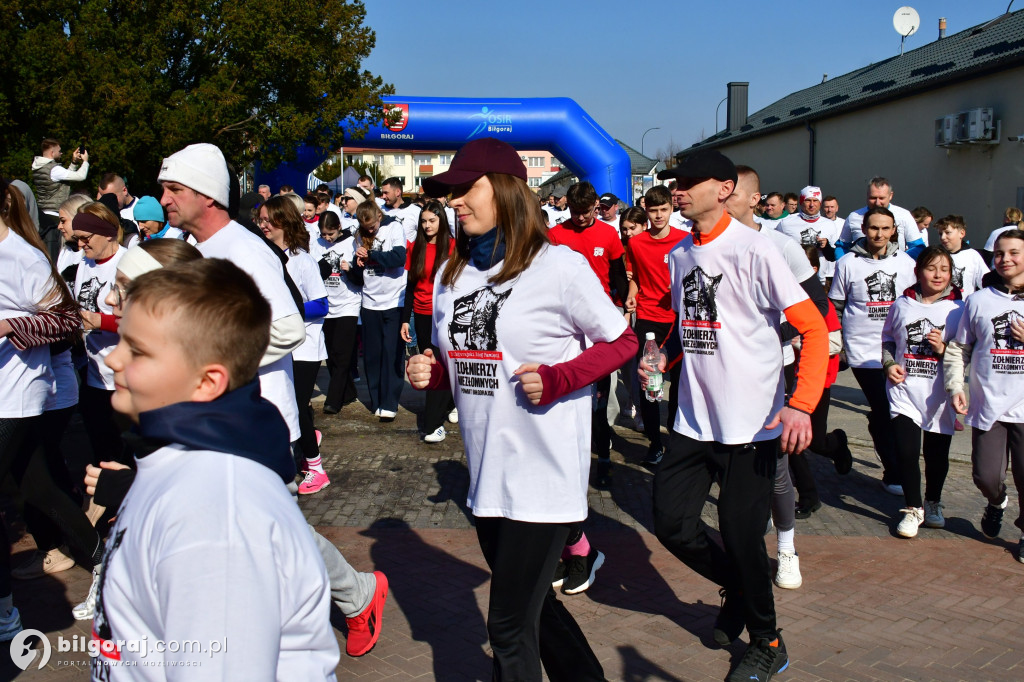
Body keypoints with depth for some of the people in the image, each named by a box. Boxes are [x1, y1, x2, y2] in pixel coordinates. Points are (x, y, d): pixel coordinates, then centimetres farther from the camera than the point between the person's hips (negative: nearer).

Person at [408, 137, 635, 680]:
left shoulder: (558, 267, -11)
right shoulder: (452, 274, 8)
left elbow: (621, 341, -3)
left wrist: (555, 379, -17)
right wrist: (428, 372, -3)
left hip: (544, 474, -7)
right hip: (487, 473, 7)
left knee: (510, 625, -1)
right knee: (534, 606, 20)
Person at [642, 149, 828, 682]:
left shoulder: (752, 249, -12)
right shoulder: (678, 255, 9)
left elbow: (813, 328, -14)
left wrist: (802, 406, -25)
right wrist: (663, 359, 5)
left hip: (752, 423, -6)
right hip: (694, 420, 6)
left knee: (742, 535, 0)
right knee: (672, 522, 5)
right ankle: (738, 588, 34)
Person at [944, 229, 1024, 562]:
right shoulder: (979, 301, 8)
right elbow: (957, 348, 9)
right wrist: (955, 387, -2)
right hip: (987, 405, 1)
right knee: (986, 476, -2)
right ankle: (996, 502, 35)